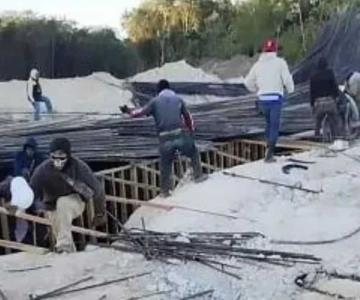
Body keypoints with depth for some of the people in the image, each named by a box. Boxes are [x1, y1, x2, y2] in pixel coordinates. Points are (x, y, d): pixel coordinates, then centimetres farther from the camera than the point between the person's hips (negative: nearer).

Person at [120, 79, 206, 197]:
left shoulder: (155, 101, 8)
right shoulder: (178, 99, 13)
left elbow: (141, 112, -1)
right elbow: (187, 117, 18)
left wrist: (128, 111, 16)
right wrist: (191, 129, 34)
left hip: (165, 138, 0)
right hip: (180, 134, 0)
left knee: (165, 165, 13)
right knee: (193, 152, 26)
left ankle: (165, 191, 17)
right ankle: (198, 176, 24)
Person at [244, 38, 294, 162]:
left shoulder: (258, 64, 8)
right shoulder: (280, 62, -3)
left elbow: (248, 82, 10)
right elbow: (287, 79, -8)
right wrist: (290, 89, 13)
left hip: (262, 99, 4)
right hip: (276, 98, -4)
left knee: (269, 123, 23)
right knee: (274, 126, 1)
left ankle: (269, 147, 19)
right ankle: (269, 152, -11)